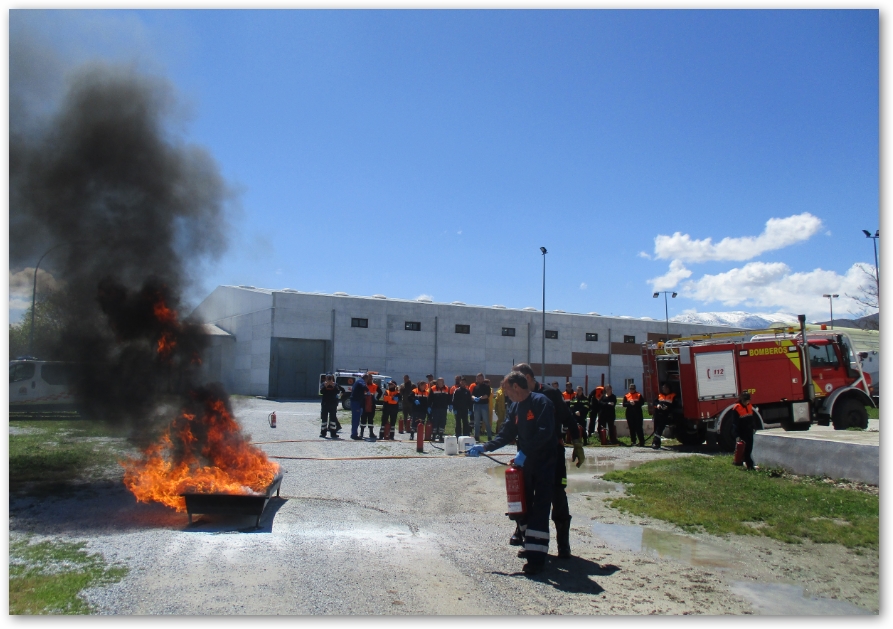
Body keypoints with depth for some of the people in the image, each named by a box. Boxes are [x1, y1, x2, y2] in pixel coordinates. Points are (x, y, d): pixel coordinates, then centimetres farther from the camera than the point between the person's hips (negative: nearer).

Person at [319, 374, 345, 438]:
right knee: (324, 418, 2)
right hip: (324, 404, 1)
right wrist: (325, 386, -20)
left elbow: (338, 391, -2)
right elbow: (321, 392, -11)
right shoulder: (323, 385, 3)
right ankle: (323, 433, 8)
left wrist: (333, 386, -12)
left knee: (333, 418, -3)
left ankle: (333, 433, 0)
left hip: (333, 404, 0)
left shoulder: (335, 385, 4)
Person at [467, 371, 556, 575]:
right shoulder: (515, 407, 10)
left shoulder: (541, 402, -15)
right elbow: (506, 435, 12)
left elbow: (544, 432, -24)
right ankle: (531, 545, 27)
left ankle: (536, 557, -4)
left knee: (539, 510, -8)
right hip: (525, 464, 8)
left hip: (544, 464, -8)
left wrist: (525, 452, -26)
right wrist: (484, 447, 3)